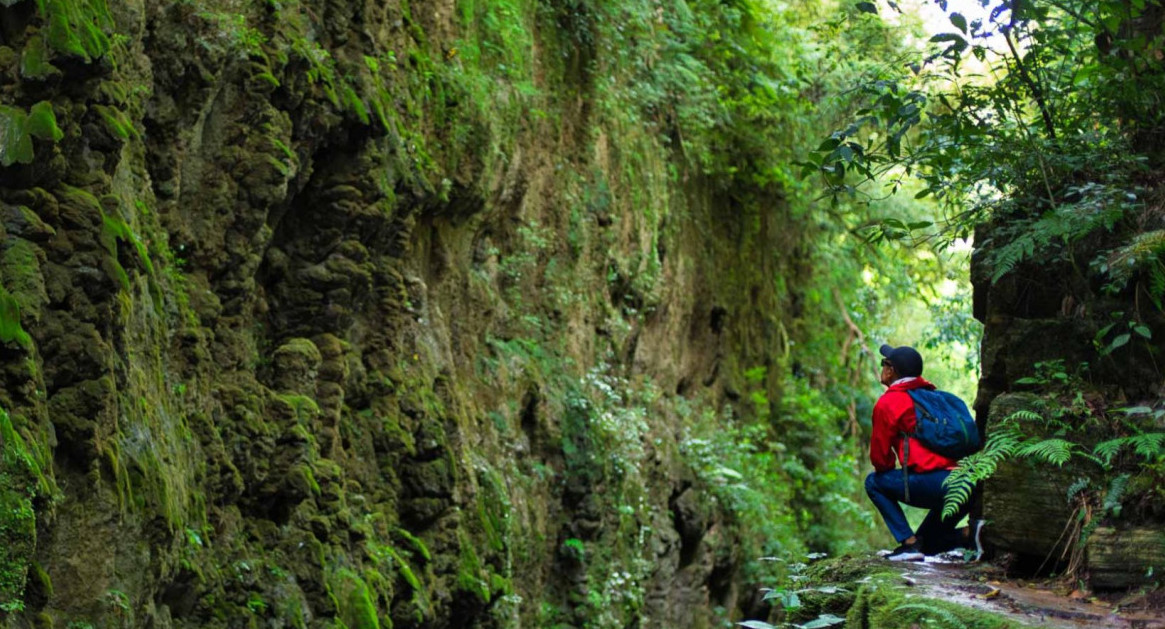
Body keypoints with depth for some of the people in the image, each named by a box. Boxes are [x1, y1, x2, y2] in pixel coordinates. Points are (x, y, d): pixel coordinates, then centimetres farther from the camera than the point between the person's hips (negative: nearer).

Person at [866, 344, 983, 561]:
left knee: (874, 482, 14)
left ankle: (909, 543, 0)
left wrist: (890, 473, 25)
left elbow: (879, 457, 2)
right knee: (925, 545, 23)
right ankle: (970, 534, -2)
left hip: (933, 483, -8)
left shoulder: (888, 402, 2)